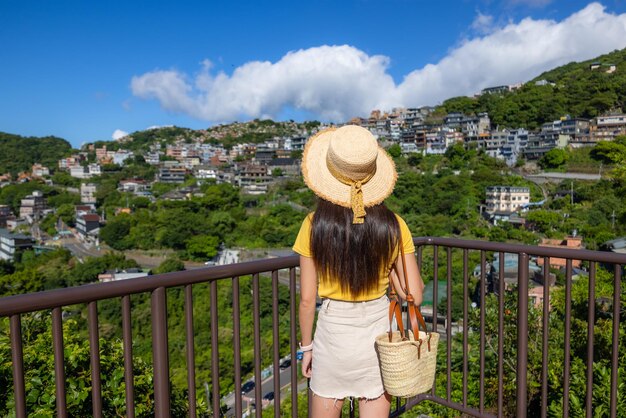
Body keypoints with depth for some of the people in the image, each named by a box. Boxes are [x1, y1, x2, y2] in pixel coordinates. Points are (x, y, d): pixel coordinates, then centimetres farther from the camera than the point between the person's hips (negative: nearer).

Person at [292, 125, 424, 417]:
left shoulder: (315, 226, -15)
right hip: (378, 336, 2)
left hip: (332, 333, -1)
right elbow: (415, 295, -7)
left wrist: (306, 346, 5)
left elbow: (307, 299, -9)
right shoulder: (393, 226, -12)